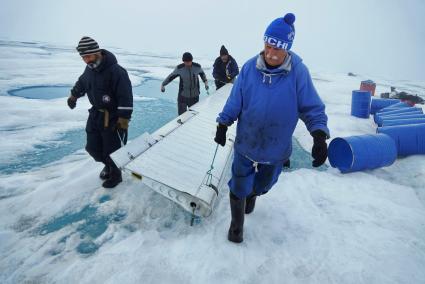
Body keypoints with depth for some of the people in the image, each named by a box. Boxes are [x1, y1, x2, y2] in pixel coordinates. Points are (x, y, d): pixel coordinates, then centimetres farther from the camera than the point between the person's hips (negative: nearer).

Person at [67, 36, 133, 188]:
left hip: (113, 117, -8)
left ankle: (116, 174, 26)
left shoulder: (115, 71, -23)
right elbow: (82, 82, 25)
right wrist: (74, 95, 36)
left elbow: (125, 97, -25)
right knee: (93, 147, 14)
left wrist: (124, 119, -26)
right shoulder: (89, 69, 2)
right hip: (96, 114, 8)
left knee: (112, 149, 1)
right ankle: (108, 165, 41)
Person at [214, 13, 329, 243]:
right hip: (245, 144, 0)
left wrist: (319, 135, -23)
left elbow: (312, 107, -10)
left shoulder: (298, 71, -14)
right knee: (239, 188, 9)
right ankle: (236, 224, 35)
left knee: (262, 184, 25)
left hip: (276, 149, 1)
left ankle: (252, 195, 61)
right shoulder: (250, 67, -11)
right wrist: (223, 125, -3)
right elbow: (235, 101, -3)